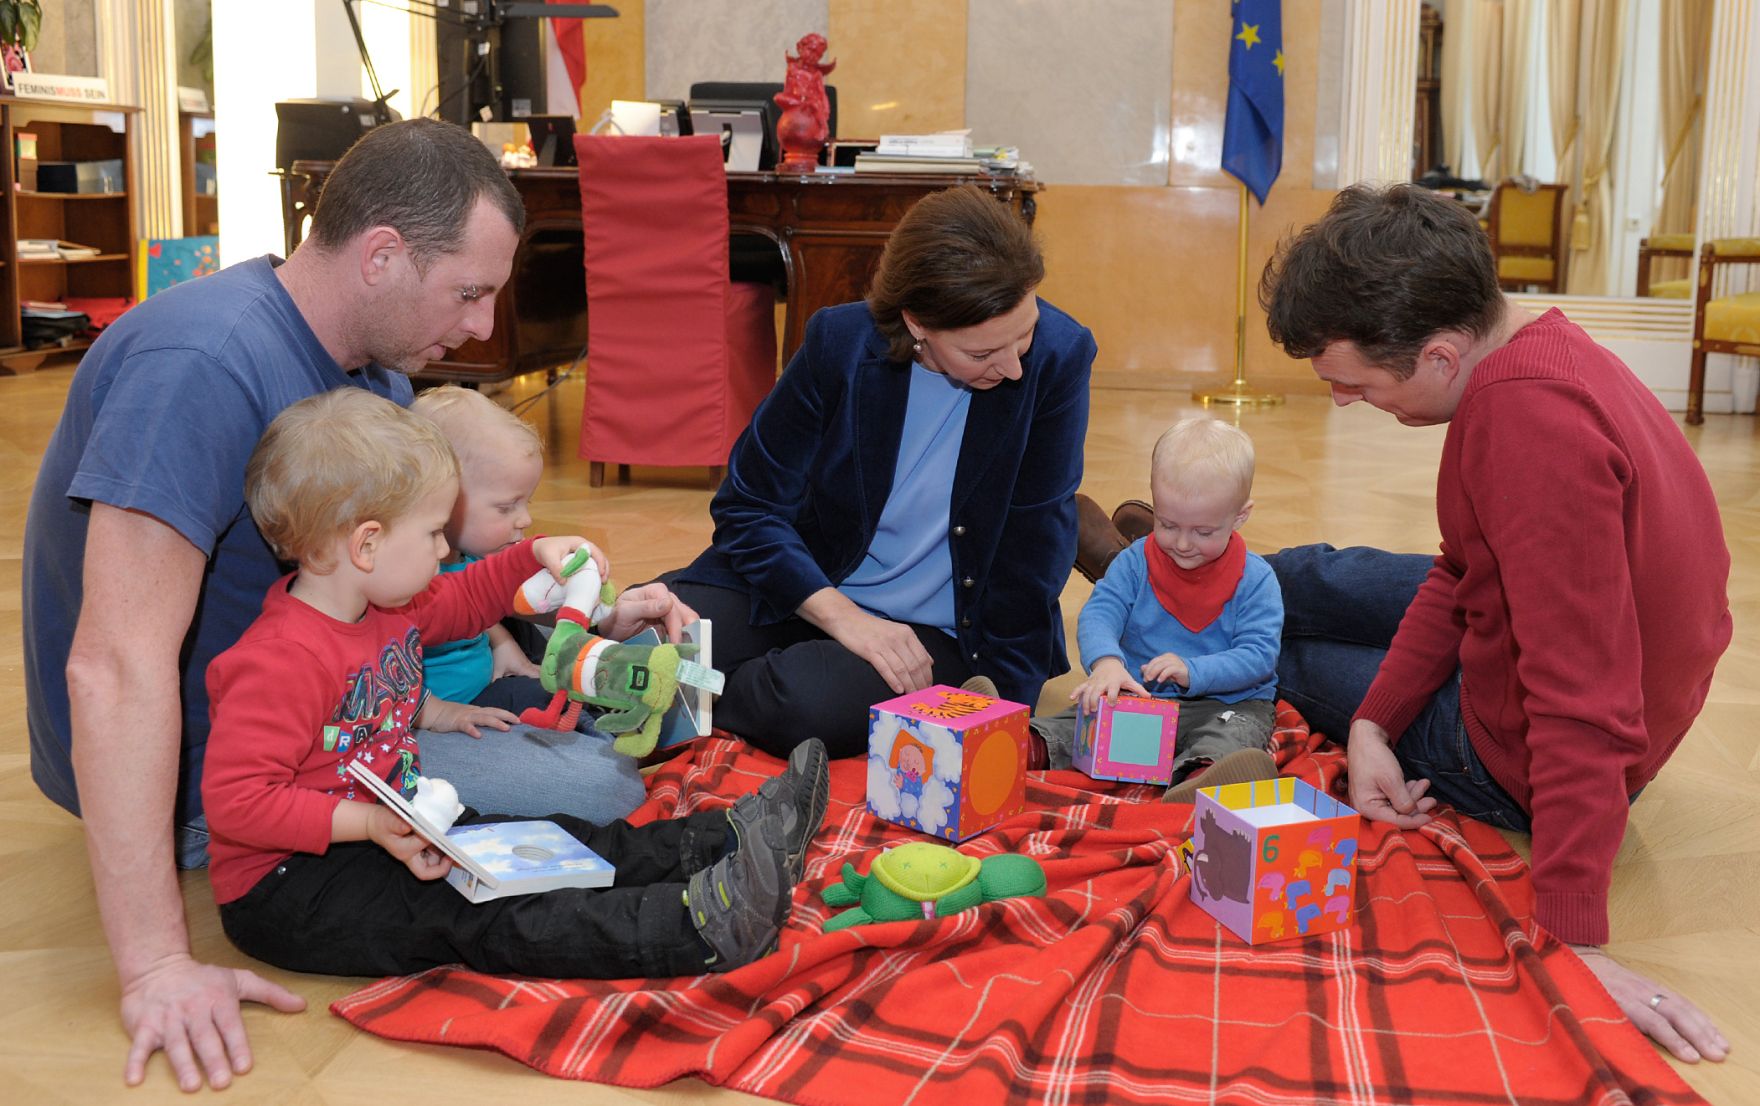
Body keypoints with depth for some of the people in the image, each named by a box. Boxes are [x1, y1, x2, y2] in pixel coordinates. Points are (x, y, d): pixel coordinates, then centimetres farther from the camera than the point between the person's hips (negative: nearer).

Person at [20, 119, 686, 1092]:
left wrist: (591, 614, -4)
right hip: (204, 768, -9)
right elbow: (115, 667, -34)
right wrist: (154, 966, -37)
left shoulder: (374, 366, 2)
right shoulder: (203, 363, -29)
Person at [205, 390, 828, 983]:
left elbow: (462, 602, 29)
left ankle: (726, 840, -2)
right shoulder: (280, 660, -26)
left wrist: (537, 556, 17)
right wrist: (367, 822, -31)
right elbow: (234, 800, -28)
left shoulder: (386, 607, 6)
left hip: (386, 829, 10)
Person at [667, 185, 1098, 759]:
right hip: (804, 583, 1)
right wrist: (843, 617, -21)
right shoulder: (840, 342, -14)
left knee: (810, 703, -33)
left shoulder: (1057, 356, -17)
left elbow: (1034, 551, -10)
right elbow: (749, 507, -8)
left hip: (937, 632, -1)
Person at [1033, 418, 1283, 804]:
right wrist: (1106, 661, -35)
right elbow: (1099, 613, -11)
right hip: (1138, 695, 5)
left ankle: (1199, 780, -66)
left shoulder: (1255, 580, -5)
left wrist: (1193, 671, -30)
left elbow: (1259, 655, -12)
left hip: (1224, 702, -4)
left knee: (1234, 735, -38)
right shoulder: (1136, 562, 3)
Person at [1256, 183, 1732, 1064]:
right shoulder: (1533, 348, -7)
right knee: (1308, 579, 23)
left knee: (1271, 643, 13)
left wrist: (1575, 943, -34)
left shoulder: (1536, 420, -39)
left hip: (1512, 760, -8)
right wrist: (1373, 725, -6)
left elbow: (1586, 707, -38)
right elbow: (1460, 574, 2)